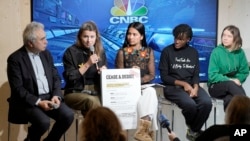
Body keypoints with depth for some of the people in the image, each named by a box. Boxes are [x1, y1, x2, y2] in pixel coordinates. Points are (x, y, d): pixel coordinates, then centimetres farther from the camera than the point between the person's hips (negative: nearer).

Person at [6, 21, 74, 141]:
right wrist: (38, 102, -22)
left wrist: (56, 95, -9)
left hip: (49, 98, 5)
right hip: (28, 101, -5)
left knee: (68, 115, -18)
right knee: (43, 122, -31)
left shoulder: (46, 54, 9)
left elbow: (56, 78, 10)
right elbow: (17, 88, -14)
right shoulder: (15, 59, -9)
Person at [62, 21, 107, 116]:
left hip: (96, 92, 4)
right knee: (91, 101, -35)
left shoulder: (100, 52, 12)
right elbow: (70, 78, -9)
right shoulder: (71, 52, -2)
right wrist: (87, 65, -15)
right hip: (75, 93, -4)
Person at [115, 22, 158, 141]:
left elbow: (151, 75, 4)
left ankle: (143, 130, -34)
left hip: (145, 86, 2)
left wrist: (139, 80, -14)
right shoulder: (122, 52, 5)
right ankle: (146, 129, -29)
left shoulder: (149, 52, 10)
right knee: (141, 98, -35)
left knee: (151, 92, -33)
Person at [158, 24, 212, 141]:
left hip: (191, 85, 4)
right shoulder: (167, 51, -1)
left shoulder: (193, 52, 11)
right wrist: (183, 84, -14)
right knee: (190, 104, -32)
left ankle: (194, 130, -3)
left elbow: (196, 74, 9)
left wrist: (195, 87, -13)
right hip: (173, 87, -4)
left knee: (207, 102, -26)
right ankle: (191, 127, 2)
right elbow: (164, 76, -4)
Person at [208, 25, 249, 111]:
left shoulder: (240, 52, 1)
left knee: (229, 99, -35)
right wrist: (229, 80, -21)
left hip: (233, 85, 2)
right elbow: (212, 75, -11)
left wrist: (237, 80, -12)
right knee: (231, 85, -36)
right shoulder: (217, 51, -8)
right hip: (216, 86, -2)